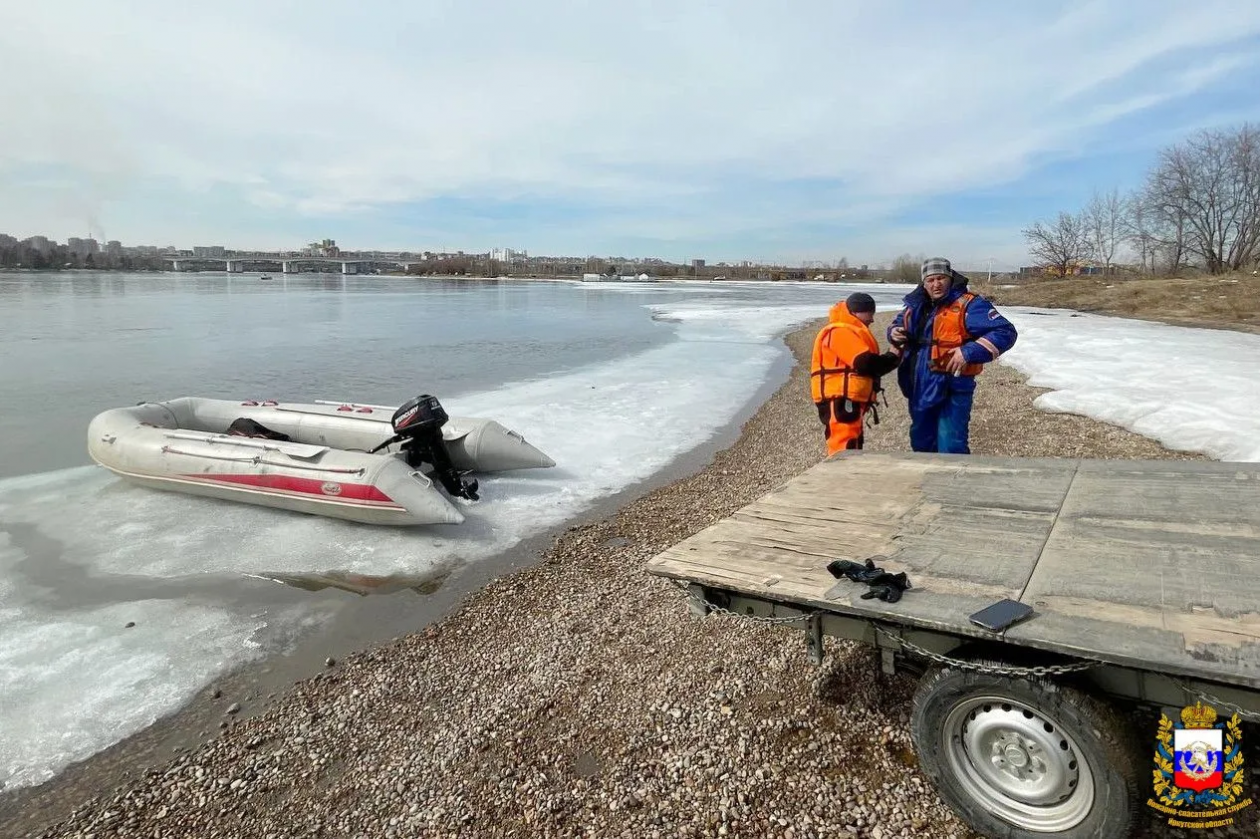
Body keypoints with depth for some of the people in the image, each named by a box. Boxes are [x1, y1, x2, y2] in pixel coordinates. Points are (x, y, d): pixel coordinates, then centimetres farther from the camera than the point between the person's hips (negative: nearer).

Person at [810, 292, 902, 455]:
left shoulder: (849, 332, 23)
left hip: (848, 400, 11)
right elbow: (865, 363, -22)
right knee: (843, 448, -15)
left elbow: (864, 365, 19)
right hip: (840, 400, -11)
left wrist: (890, 358, 2)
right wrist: (893, 357, -5)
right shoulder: (841, 332, -12)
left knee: (852, 445, 16)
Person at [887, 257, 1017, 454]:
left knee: (951, 449, -7)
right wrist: (894, 332, 2)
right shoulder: (917, 304, 7)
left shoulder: (967, 304, -12)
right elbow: (898, 323, 26)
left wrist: (969, 352, -25)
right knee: (921, 443, 21)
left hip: (952, 390, -7)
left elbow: (1006, 332, -16)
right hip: (920, 388, 7)